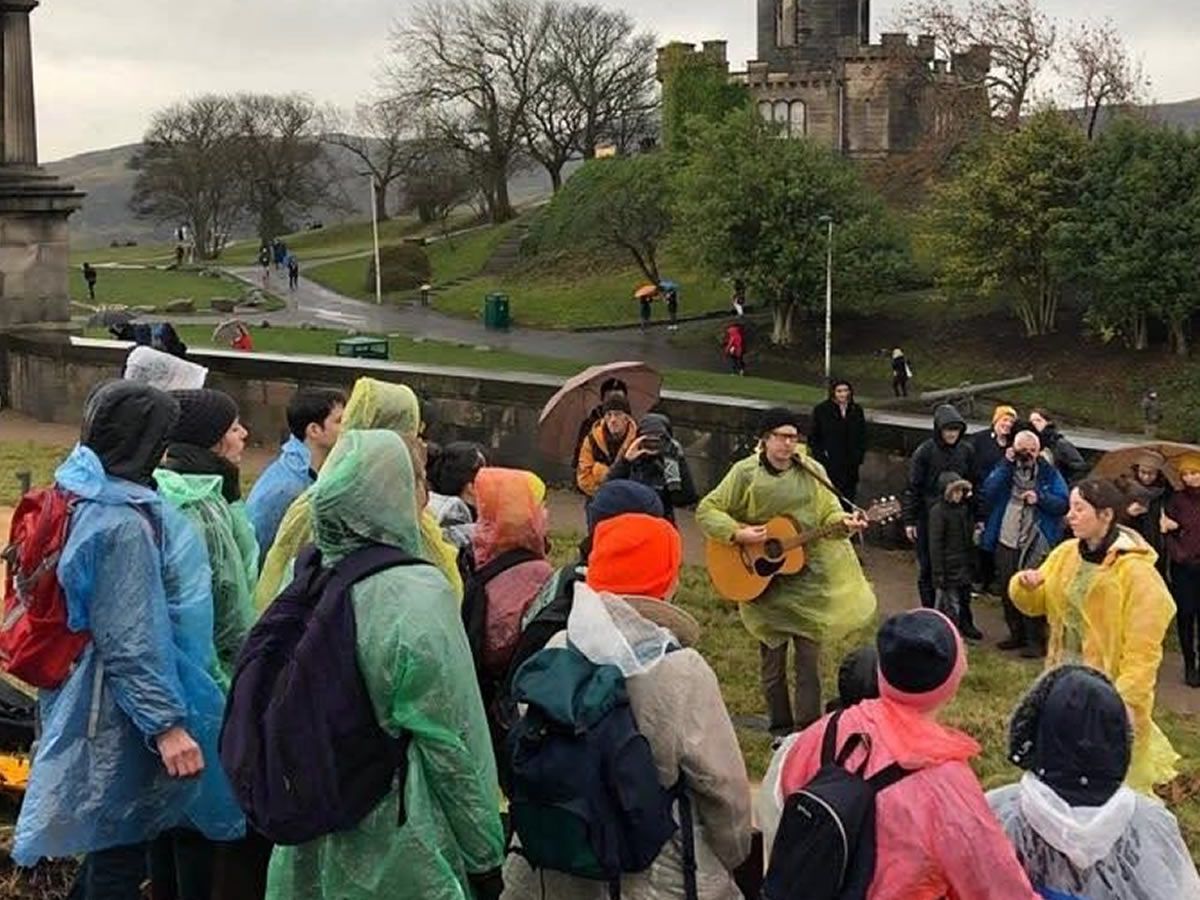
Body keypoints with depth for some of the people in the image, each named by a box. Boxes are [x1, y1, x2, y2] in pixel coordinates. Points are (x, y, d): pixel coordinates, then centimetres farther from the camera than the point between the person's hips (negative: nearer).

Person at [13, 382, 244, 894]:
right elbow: (131, 640, -25)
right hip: (123, 717, -10)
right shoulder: (121, 523, -24)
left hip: (92, 697, 10)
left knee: (109, 848, 22)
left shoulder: (88, 496, 6)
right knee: (121, 858, 3)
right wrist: (167, 724, -23)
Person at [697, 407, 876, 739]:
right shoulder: (745, 473, -6)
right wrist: (737, 533, -18)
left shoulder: (812, 471, 1)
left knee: (809, 656, 1)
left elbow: (828, 511, 3)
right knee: (772, 657, 10)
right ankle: (781, 730, 24)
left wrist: (843, 522, -19)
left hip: (807, 576, 1)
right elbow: (707, 510, -4)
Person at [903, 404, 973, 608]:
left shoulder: (966, 450, 0)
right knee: (927, 568, 7)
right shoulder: (924, 452, -9)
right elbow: (912, 488, -6)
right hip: (928, 518, -2)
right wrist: (909, 521, -8)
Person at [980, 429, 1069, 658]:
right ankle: (1016, 634, 28)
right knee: (1008, 591, 13)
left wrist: (1040, 498, -21)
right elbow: (988, 493, -12)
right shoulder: (1004, 469, 6)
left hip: (1036, 545, -4)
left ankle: (1036, 641, 5)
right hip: (1006, 543, 4)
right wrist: (1006, 465, -15)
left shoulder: (1049, 473, 0)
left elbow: (1064, 503, -6)